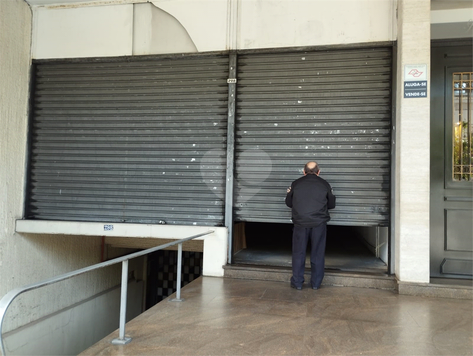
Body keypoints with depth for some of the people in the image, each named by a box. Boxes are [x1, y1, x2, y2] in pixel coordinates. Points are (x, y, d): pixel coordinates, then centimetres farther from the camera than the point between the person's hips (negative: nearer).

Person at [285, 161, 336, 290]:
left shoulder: (296, 184, 2)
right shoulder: (325, 184, 2)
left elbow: (288, 203, 12)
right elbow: (331, 204, 12)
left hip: (300, 223, 0)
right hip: (319, 223, 0)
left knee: (298, 254, 9)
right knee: (317, 254, 11)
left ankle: (297, 283, 16)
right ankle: (316, 283, 18)